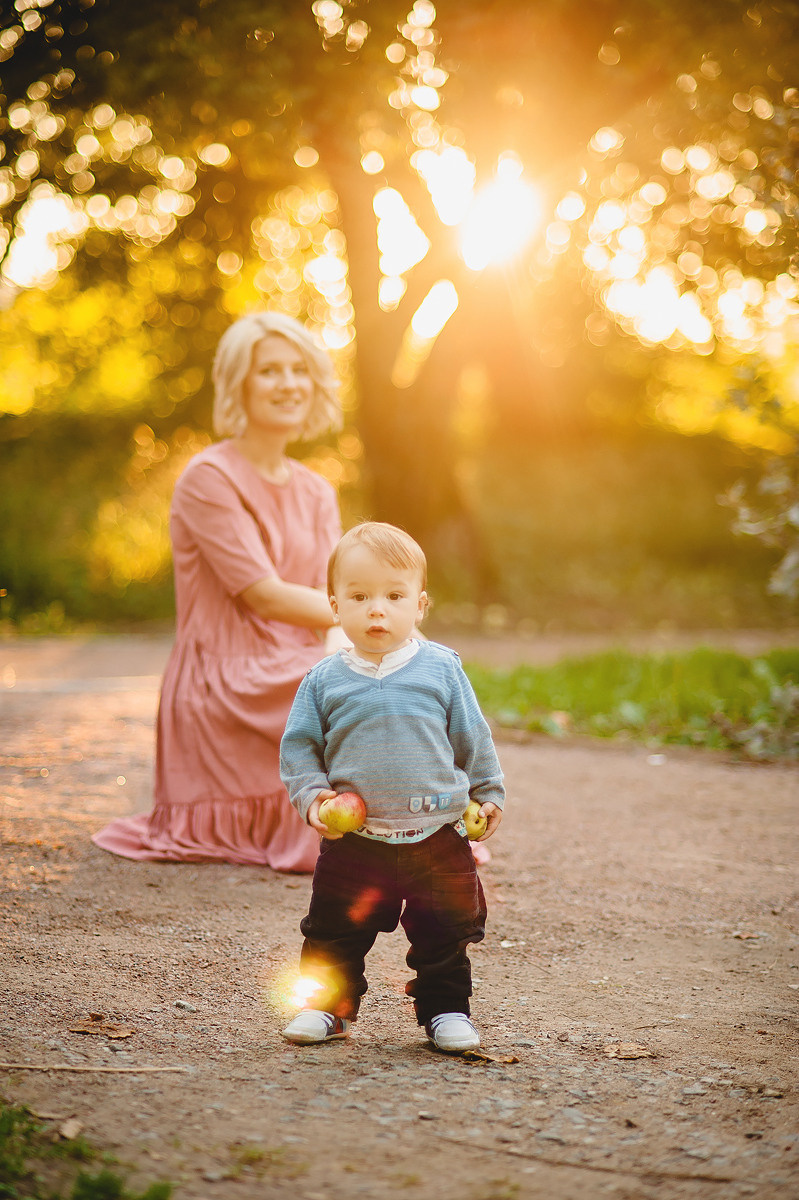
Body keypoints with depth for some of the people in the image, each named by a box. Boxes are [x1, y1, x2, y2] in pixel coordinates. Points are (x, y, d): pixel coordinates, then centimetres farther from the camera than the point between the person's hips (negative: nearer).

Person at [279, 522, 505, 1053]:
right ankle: (327, 1006, 24)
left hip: (438, 835, 0)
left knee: (445, 933, 8)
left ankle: (446, 1008, 25)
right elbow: (299, 746, 4)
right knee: (336, 933, 7)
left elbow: (473, 739, 8)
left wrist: (488, 794, 11)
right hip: (353, 841, 0)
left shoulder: (442, 669, -1)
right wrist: (311, 795, -10)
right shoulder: (325, 680, -1)